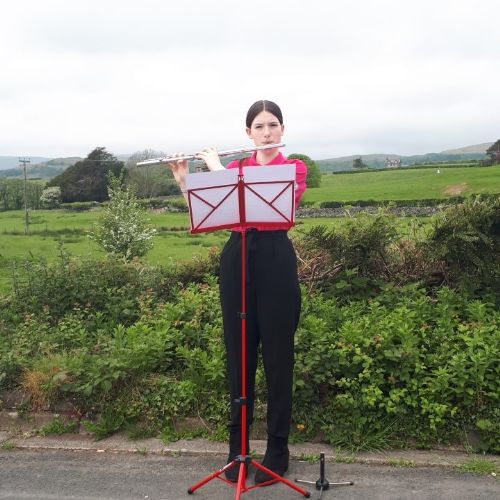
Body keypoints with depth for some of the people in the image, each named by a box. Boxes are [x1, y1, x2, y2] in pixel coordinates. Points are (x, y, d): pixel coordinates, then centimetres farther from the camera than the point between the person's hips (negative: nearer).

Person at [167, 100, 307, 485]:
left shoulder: (295, 168, 2)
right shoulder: (234, 168, 12)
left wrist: (218, 170, -12)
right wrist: (183, 180, -6)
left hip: (276, 261, -3)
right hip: (237, 260, 3)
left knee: (278, 356, 3)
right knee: (239, 354, 9)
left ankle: (278, 450, 18)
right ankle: (237, 447, 22)